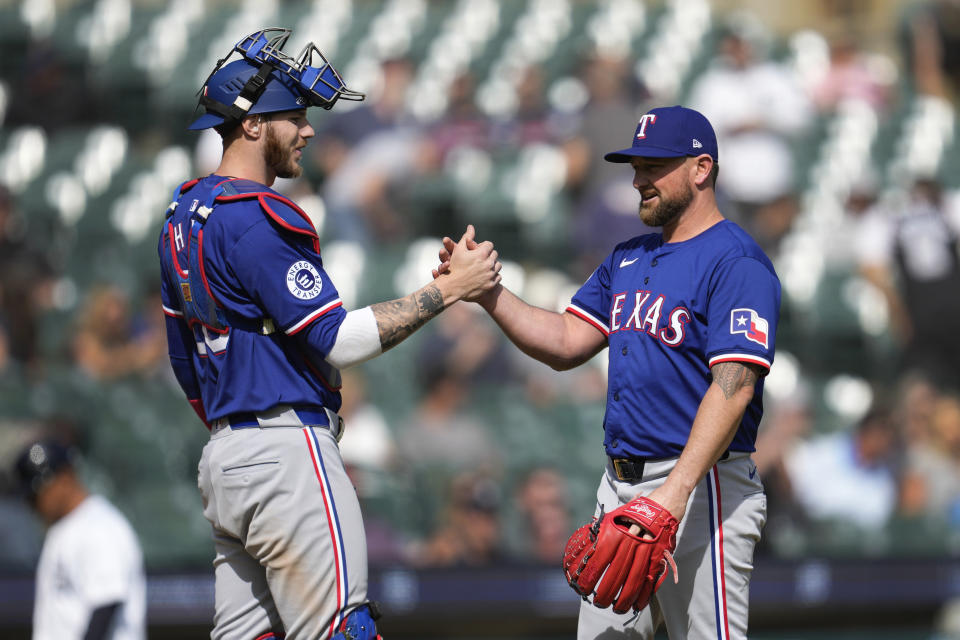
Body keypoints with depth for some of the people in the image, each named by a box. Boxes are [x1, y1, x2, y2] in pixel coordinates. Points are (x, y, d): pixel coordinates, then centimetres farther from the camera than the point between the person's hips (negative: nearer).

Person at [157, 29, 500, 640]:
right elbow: (338, 340, -17)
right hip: (287, 451, -10)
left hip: (224, 454, 10)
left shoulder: (183, 214, 16)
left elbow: (184, 355, 23)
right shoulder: (257, 218, -14)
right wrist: (450, 288, -12)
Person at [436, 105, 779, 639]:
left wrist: (675, 493, -30)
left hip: (700, 487, -9)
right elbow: (566, 343, 16)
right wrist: (486, 291, 0)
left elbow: (732, 387, -21)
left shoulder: (736, 263, -12)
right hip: (621, 486, 9)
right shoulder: (629, 258, 18)